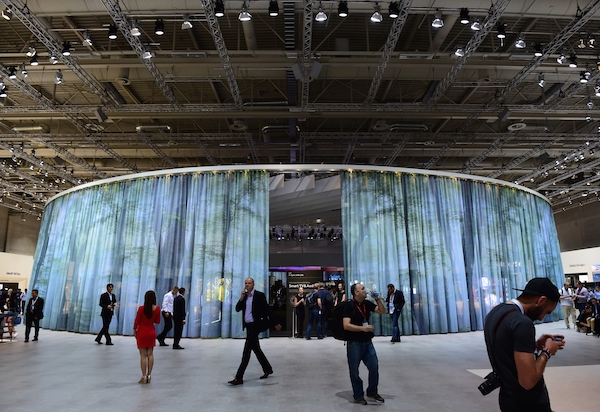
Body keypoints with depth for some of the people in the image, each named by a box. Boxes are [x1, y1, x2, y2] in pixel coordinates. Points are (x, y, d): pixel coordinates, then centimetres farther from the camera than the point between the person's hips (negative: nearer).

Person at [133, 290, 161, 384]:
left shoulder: (141, 308, -17)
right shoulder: (157, 309, -9)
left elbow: (137, 321, -8)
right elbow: (157, 321, 2)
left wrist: (134, 330, 7)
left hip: (142, 332, -3)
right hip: (151, 332, 3)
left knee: (143, 355, 3)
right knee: (150, 354, 11)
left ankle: (144, 377, 5)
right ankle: (149, 375, 14)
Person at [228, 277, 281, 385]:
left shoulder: (259, 295, -10)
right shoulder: (244, 296, 10)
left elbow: (267, 310, -8)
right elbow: (237, 309, 5)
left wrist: (275, 323, -7)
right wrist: (241, 298, -9)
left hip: (255, 326, -7)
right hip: (248, 326, 7)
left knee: (247, 350, -10)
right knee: (255, 348, 16)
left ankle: (239, 377, -7)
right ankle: (267, 369, 33)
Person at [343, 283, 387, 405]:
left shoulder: (367, 303, 3)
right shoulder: (349, 306, -15)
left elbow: (382, 312, 8)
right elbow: (346, 325, -22)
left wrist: (377, 299, -5)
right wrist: (363, 328, -26)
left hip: (367, 342, 6)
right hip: (354, 343, -5)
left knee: (374, 366, 8)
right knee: (354, 371, 6)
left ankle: (372, 392, 30)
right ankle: (358, 396, 24)